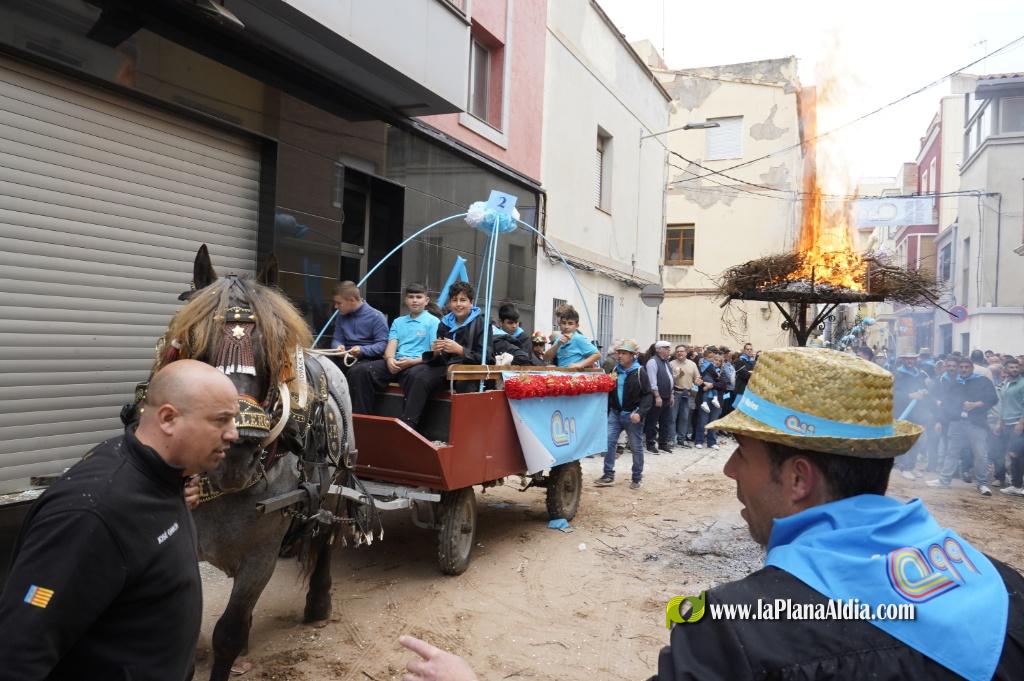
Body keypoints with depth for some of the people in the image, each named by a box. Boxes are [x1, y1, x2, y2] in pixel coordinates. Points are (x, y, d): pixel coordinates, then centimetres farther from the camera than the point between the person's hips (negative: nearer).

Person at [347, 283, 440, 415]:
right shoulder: (398, 322, 25)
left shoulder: (433, 322, 8)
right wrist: (390, 359, -12)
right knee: (358, 371, -18)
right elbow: (391, 345, 12)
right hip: (395, 364, 5)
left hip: (418, 364, -5)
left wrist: (413, 361, -17)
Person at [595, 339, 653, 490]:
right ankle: (609, 475, 4)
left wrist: (640, 413, -22)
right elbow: (609, 392, 16)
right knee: (608, 442, -5)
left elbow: (648, 395, -11)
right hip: (615, 413, 4)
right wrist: (606, 411, 9)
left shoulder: (640, 372, -7)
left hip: (632, 415, -4)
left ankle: (637, 478, 18)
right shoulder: (615, 370, 8)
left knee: (636, 447, 5)